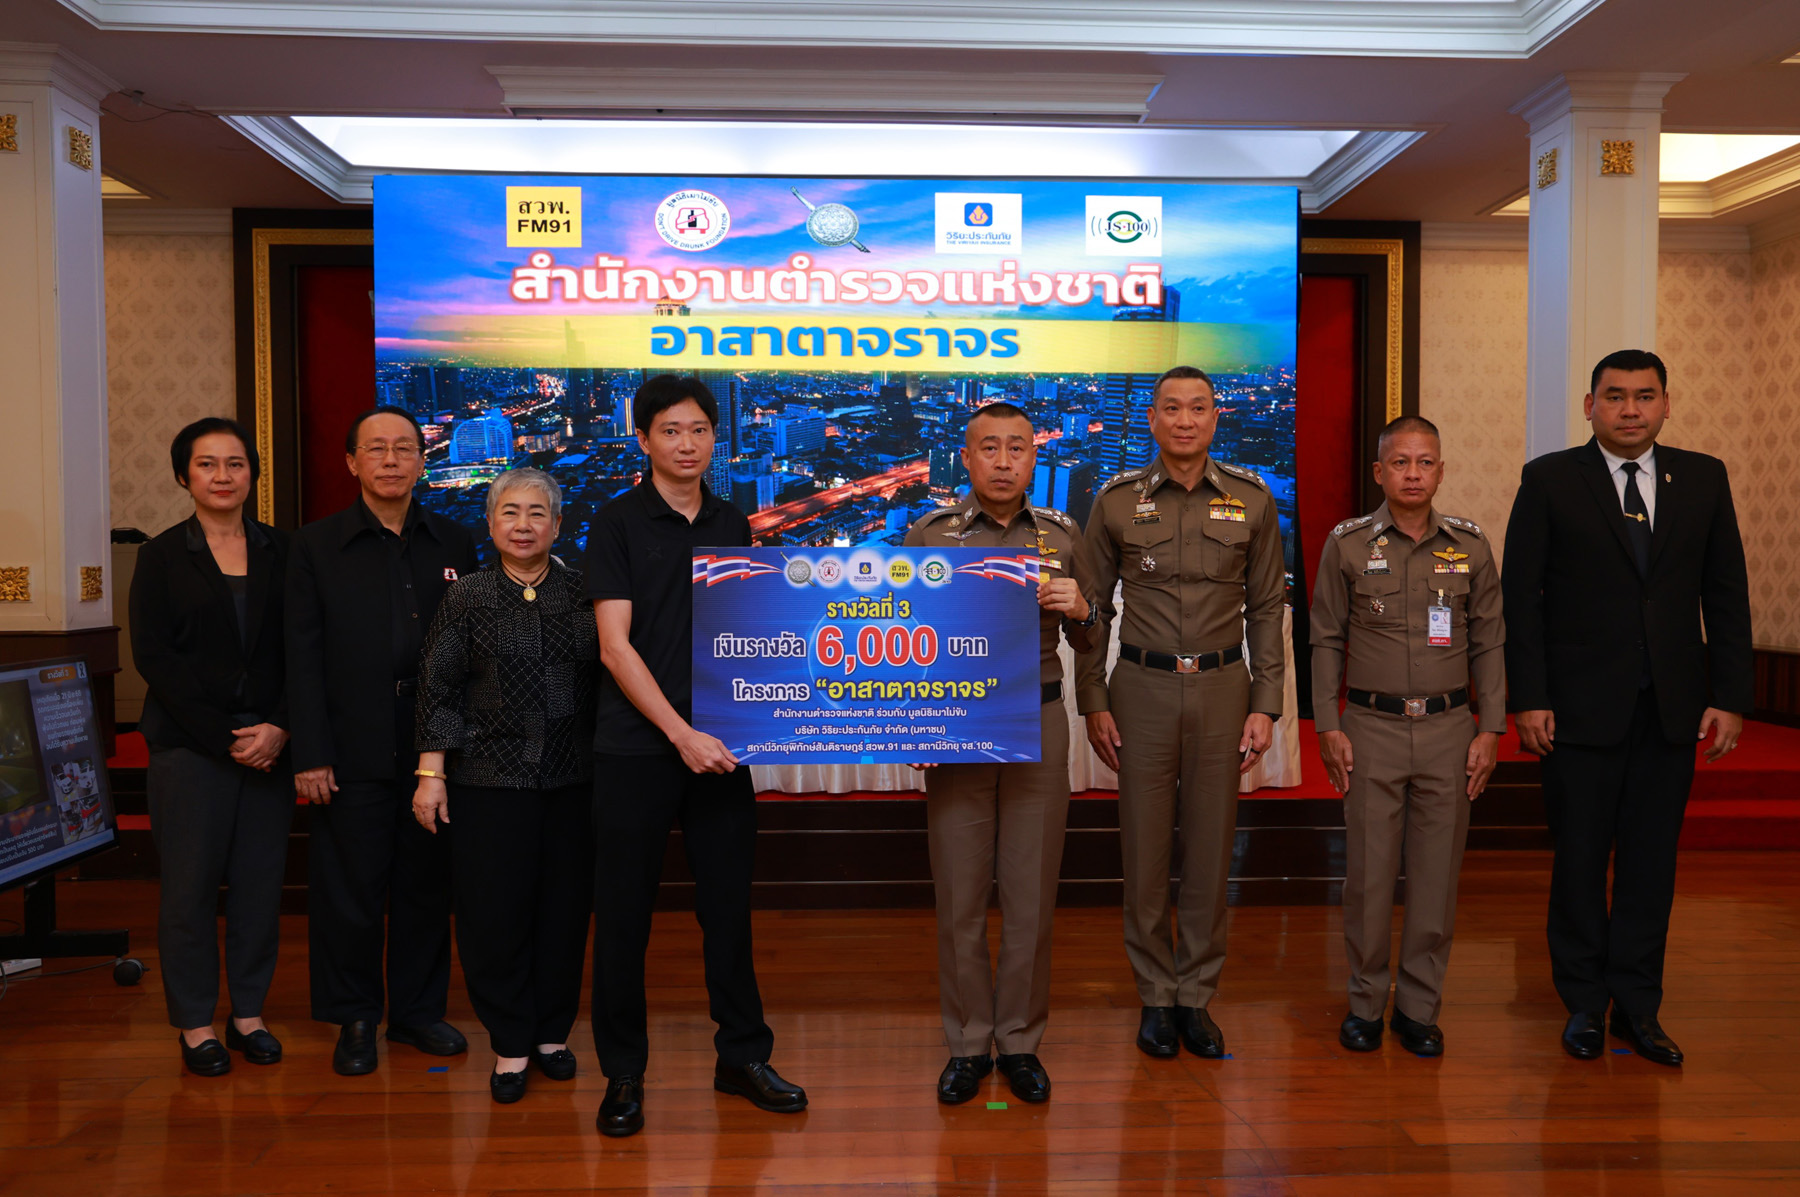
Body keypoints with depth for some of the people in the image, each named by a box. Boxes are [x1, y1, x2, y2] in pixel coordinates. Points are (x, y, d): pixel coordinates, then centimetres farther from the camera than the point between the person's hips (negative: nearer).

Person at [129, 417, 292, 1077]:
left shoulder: (278, 551, 8)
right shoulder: (162, 556, 3)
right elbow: (153, 656, -3)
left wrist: (279, 727, -8)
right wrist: (223, 736, -11)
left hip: (269, 742, 2)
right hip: (189, 744, -2)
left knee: (261, 880, 4)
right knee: (190, 883, 1)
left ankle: (248, 1012, 18)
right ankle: (195, 1023, 15)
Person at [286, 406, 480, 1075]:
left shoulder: (454, 544, 8)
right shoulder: (316, 546, 3)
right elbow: (303, 658, -2)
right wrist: (310, 755, -8)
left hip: (434, 746, 2)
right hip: (354, 752, -2)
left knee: (427, 882, 10)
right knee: (350, 888, 5)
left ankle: (418, 1010, 25)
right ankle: (355, 1020, 21)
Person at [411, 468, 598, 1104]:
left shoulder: (583, 592, 5)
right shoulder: (467, 597, 1)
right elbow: (438, 688, 1)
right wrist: (431, 771, -3)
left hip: (571, 777, 2)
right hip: (490, 777, -1)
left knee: (564, 905, 8)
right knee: (494, 909, 2)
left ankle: (553, 1032, 24)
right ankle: (511, 1043, 16)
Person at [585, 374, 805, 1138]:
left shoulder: (733, 526, 11)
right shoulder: (619, 524, -2)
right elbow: (614, 647, -9)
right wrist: (681, 734, -15)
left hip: (719, 745, 4)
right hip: (636, 746, -3)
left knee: (728, 904, 10)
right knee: (624, 912, 4)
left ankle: (743, 1056, 24)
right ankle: (623, 1074, 19)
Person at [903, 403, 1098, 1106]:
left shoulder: (1060, 536, 9)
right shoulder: (929, 535, 3)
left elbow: (1084, 645, 14)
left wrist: (1078, 610, -7)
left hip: (1037, 725, 1)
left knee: (1031, 895, 6)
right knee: (959, 896, 3)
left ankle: (1021, 1042, 21)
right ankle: (968, 1045, 18)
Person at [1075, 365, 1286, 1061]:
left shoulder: (1251, 500, 3)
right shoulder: (1117, 501, 1)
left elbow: (1267, 608, 6)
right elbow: (1092, 609, 5)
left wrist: (1265, 705, 1)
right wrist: (1092, 703, 1)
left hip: (1222, 689, 1)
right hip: (1142, 689, 0)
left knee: (1210, 849, 7)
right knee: (1144, 849, 4)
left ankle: (1197, 996, 22)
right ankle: (1156, 996, 20)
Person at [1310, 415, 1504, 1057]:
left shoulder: (1470, 546, 5)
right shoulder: (1347, 544, 1)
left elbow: (1489, 643, 8)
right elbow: (1326, 641, 3)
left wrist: (1489, 730, 2)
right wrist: (1328, 727, -2)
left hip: (1448, 728, 2)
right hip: (1372, 727, -1)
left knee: (1437, 875, 6)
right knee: (1369, 873, 2)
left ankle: (1419, 1007, 20)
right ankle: (1366, 1002, 18)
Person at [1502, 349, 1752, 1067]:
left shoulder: (1703, 479, 8)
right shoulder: (1549, 480, 0)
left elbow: (1726, 595, 8)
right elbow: (1520, 596, -3)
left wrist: (1729, 697, 1)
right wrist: (1528, 699, -9)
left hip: (1672, 710, 3)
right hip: (1581, 706, -2)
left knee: (1652, 859, 8)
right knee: (1580, 858, 6)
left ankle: (1638, 1006, 20)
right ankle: (1584, 1003, 19)